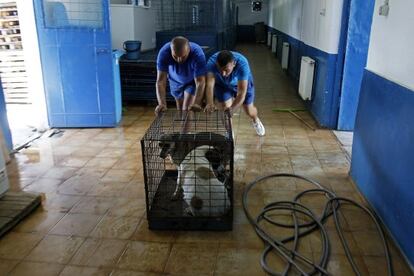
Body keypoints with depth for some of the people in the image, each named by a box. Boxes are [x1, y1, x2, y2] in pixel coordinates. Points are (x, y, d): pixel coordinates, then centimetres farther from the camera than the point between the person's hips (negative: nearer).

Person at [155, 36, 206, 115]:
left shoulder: (198, 54, -39)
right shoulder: (164, 52, -35)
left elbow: (200, 82, -40)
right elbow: (161, 81, -37)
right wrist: (162, 104, -51)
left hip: (192, 81, -2)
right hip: (176, 81, 2)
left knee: (187, 110, -13)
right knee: (180, 110, 15)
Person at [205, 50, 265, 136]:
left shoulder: (242, 64, -43)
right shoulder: (212, 62, -39)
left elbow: (241, 93, -46)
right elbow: (210, 84, -49)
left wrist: (232, 108, -61)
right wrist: (209, 103, -66)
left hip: (243, 82, 0)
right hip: (222, 84, 1)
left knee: (249, 111, 11)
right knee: (224, 110, -16)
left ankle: (256, 121, 49)